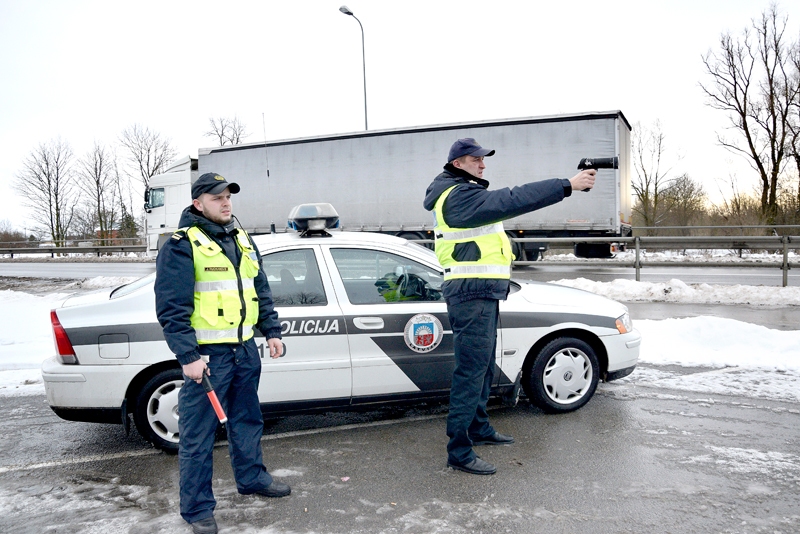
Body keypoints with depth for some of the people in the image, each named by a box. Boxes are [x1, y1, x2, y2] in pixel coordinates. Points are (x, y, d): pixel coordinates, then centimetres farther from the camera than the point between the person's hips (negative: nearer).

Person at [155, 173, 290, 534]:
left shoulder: (242, 240, 13)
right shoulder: (181, 245, -10)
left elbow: (261, 292, 20)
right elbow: (171, 309, -14)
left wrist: (272, 331, 13)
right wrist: (188, 357, -18)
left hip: (245, 350, 7)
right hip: (206, 355, -7)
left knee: (246, 421, 22)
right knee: (198, 435, 2)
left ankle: (251, 478, 41)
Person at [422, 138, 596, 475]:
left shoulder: (466, 193, 21)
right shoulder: (459, 195, -17)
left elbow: (503, 203, 12)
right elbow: (511, 201, -27)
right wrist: (566, 186, -28)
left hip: (482, 292, 11)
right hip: (472, 293, -11)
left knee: (483, 366, 20)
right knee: (471, 371, -8)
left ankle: (479, 428, 35)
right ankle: (459, 453, -2)